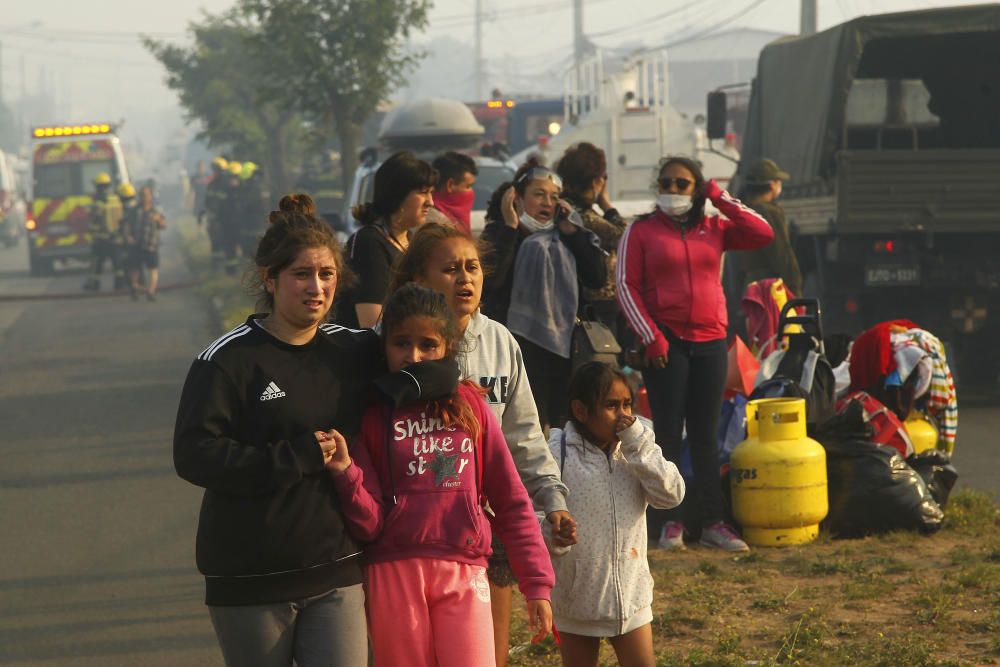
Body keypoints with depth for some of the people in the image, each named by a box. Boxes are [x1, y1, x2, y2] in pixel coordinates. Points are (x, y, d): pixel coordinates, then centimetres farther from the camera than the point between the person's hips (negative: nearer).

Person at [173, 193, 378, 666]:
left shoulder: (353, 352, 7)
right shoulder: (229, 360, -8)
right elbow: (194, 454, -17)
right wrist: (299, 456, -19)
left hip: (336, 572, 3)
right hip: (251, 579, -3)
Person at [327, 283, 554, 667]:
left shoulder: (469, 405, 8)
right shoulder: (373, 415, 4)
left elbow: (511, 502, 9)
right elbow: (369, 523, -1)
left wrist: (536, 584, 5)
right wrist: (345, 472, -19)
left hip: (463, 576, 0)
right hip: (395, 574, 0)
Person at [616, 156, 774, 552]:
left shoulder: (715, 228, 10)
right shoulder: (642, 231, 2)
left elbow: (763, 234, -2)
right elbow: (626, 285, -2)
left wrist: (719, 197, -1)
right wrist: (650, 337, -11)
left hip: (710, 341, 3)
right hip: (666, 343, -3)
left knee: (706, 435, 7)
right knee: (668, 433, -1)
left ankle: (713, 523, 9)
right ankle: (670, 523, 2)